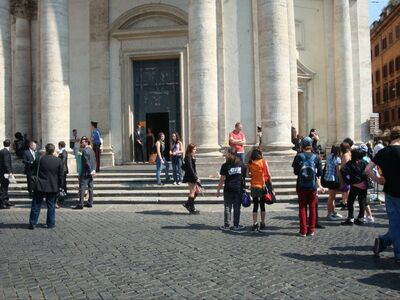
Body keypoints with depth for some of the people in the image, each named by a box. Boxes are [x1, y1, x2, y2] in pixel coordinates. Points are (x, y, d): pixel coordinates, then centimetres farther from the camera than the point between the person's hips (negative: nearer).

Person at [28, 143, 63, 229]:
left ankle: (32, 223, 10)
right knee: (51, 205, 10)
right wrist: (59, 186, 7)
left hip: (40, 186, -1)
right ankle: (50, 223, 13)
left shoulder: (41, 159, -7)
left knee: (36, 205, 8)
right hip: (53, 187, 1)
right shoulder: (58, 161, -5)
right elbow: (61, 175, -1)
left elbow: (36, 172, 2)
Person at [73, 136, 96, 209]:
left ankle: (80, 204, -9)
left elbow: (87, 162, -19)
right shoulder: (92, 150, 12)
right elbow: (94, 161, 13)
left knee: (82, 188, -7)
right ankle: (90, 203, 16)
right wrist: (94, 170, 9)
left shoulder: (85, 151, -15)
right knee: (90, 188, 11)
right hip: (90, 173, 9)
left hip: (85, 173, -9)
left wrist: (91, 171, -15)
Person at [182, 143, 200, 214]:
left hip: (193, 176, 10)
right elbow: (190, 168, -21)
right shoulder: (188, 157, -16)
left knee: (197, 191, 14)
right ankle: (192, 209, 5)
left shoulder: (192, 157, 14)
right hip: (190, 177, -10)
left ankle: (187, 204, 20)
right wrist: (196, 178, -21)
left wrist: (196, 176, 18)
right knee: (192, 192, -3)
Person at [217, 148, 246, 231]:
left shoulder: (225, 165, -8)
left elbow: (222, 180, -8)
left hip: (228, 190, -2)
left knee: (227, 208, 7)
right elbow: (245, 176, 10)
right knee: (237, 208, 8)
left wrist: (218, 190, 0)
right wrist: (243, 187, 22)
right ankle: (236, 225, 11)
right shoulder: (241, 164, 3)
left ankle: (227, 225, 9)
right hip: (239, 189, 2)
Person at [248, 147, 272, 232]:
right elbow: (268, 175, -7)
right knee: (262, 205, 12)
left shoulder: (250, 163, -2)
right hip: (262, 186, -1)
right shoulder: (264, 162, -7)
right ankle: (262, 224, 18)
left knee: (255, 205, 7)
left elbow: (248, 174, -4)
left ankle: (255, 224, 2)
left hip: (254, 187, 1)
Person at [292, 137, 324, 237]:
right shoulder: (316, 157, -1)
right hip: (313, 186, 1)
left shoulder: (298, 156, -6)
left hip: (301, 186, -1)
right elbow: (319, 173, 2)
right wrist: (319, 185, 16)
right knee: (312, 207, 10)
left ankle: (303, 230, 7)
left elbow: (295, 171, -2)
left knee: (302, 207, 6)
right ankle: (311, 230, 13)